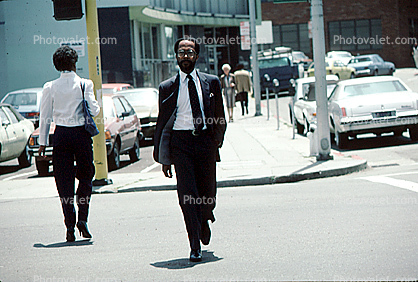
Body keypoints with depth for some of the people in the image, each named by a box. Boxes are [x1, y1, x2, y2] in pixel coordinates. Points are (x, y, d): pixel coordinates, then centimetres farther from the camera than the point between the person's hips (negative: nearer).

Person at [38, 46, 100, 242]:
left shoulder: (50, 87, 0)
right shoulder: (84, 84, -6)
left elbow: (45, 117, 3)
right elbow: (94, 110, -9)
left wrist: (42, 142, 9)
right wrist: (97, 106, 15)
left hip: (61, 135, 1)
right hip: (81, 132, -1)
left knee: (64, 182, 6)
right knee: (85, 177, 13)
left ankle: (70, 226, 3)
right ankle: (82, 218, -1)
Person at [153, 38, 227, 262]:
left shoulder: (211, 82, 10)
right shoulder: (167, 87, 7)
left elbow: (220, 117, 14)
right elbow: (161, 123, 9)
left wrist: (216, 140, -1)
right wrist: (164, 158, 5)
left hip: (205, 140, 1)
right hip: (180, 141, -1)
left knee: (207, 192, 5)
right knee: (187, 194, -11)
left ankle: (204, 221, 41)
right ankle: (195, 247, -7)